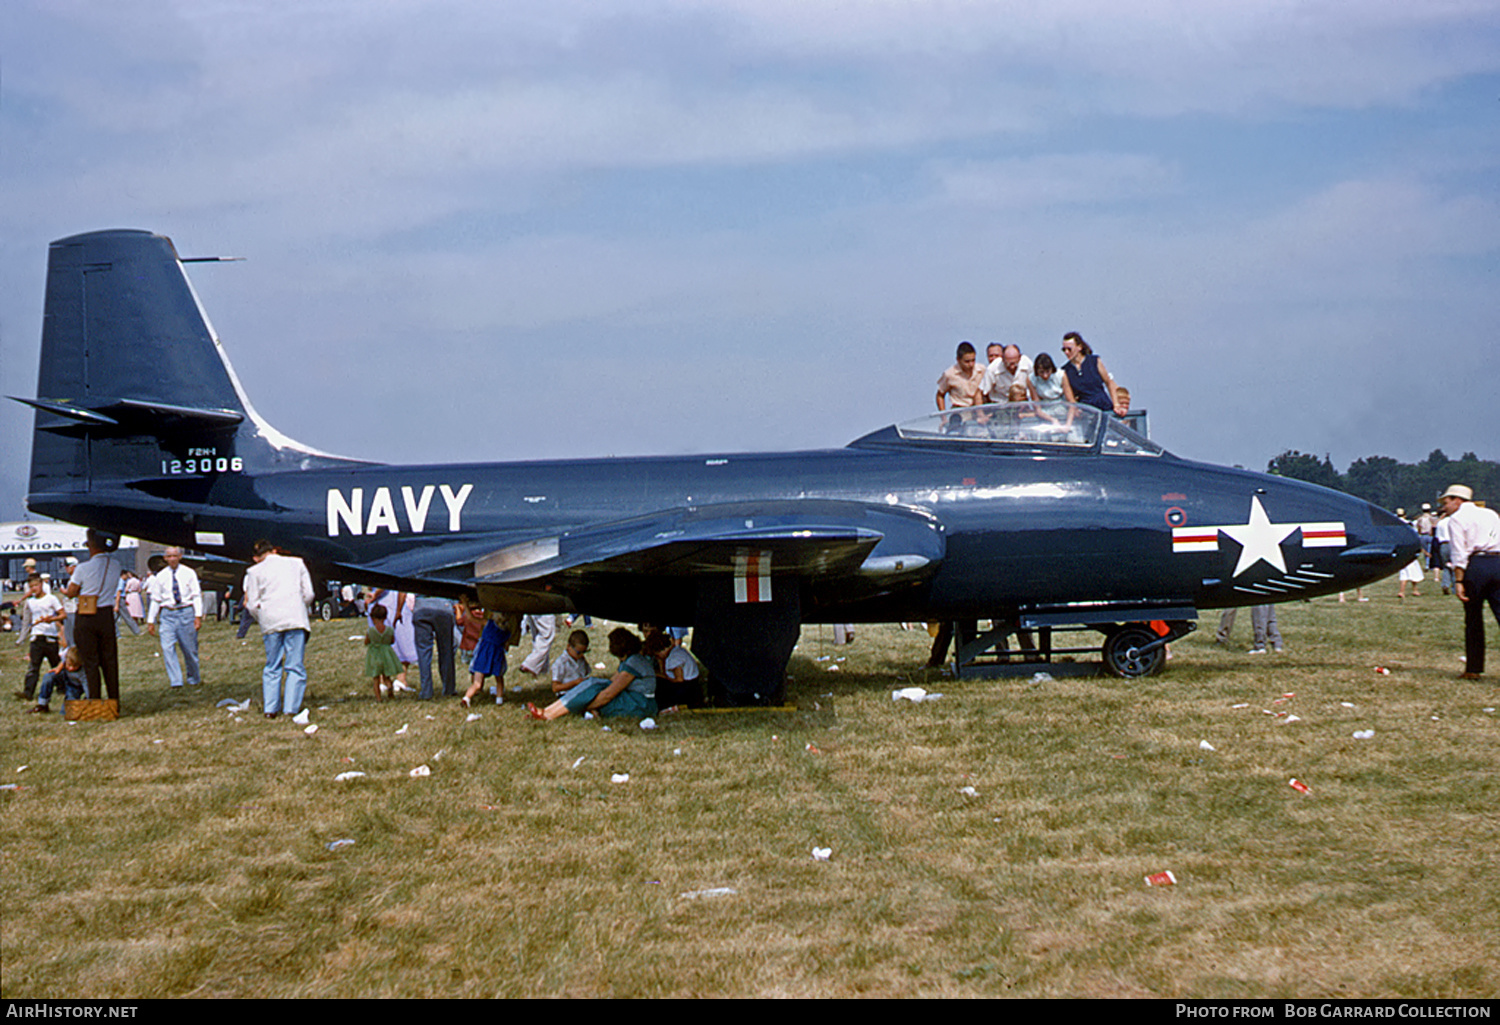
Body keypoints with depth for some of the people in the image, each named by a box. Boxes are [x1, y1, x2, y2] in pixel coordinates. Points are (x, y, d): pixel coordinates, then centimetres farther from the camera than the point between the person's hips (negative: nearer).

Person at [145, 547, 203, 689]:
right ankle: (175, 681, -10)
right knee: (167, 648, -11)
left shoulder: (189, 573, 3)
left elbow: (196, 595, 1)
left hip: (186, 613, -1)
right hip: (167, 614, 1)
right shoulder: (160, 576, 8)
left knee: (190, 649, 4)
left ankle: (194, 680, 22)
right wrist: (151, 620, 8)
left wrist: (198, 615, -9)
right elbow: (155, 599, 11)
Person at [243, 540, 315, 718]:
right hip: (296, 620, 0)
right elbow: (309, 594, 9)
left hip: (270, 623, 0)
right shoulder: (297, 563, 13)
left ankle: (270, 709, 4)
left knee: (272, 667, 10)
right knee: (295, 667, -1)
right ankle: (290, 709, -9)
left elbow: (253, 605, 5)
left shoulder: (255, 571, 8)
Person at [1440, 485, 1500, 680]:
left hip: (1475, 565, -4)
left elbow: (1459, 553, -6)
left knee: (1473, 620, 6)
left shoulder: (1456, 519, 4)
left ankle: (1473, 669, 11)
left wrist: (1458, 581, -10)